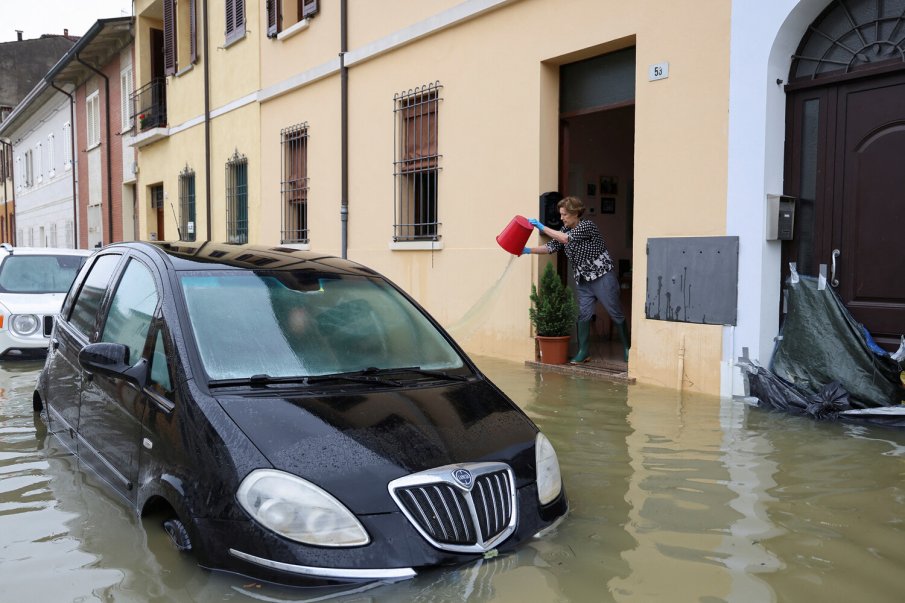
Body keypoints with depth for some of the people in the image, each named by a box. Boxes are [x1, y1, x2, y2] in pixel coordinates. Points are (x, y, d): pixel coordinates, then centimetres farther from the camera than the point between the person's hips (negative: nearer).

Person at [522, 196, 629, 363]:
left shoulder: (588, 225, -15)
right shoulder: (565, 230, 9)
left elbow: (566, 239, -27)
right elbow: (551, 247, 4)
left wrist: (542, 227, -24)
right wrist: (528, 250, -7)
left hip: (602, 276, -7)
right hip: (584, 280, 7)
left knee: (616, 314, 2)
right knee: (583, 314, 0)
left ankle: (627, 348, 15)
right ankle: (583, 352, 7)